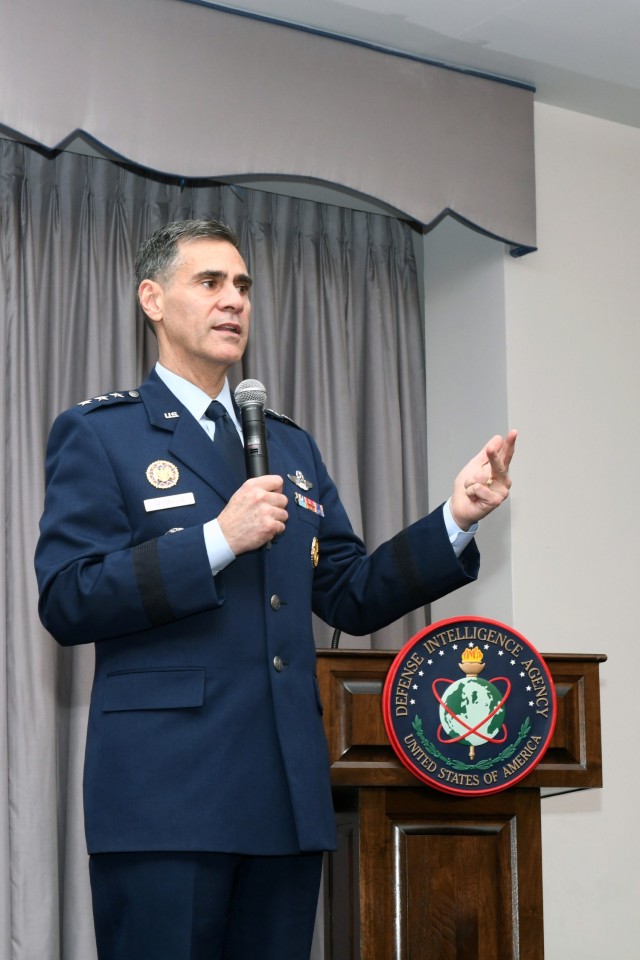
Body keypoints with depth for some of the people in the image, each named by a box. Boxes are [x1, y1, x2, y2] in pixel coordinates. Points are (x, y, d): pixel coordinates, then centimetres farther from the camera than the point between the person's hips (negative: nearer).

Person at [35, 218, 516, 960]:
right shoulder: (97, 434, 2)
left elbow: (351, 598, 15)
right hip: (167, 792, -5)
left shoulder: (292, 446, 19)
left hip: (287, 790, 6)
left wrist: (455, 519, 1)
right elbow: (65, 603, -9)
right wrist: (219, 539, -16)